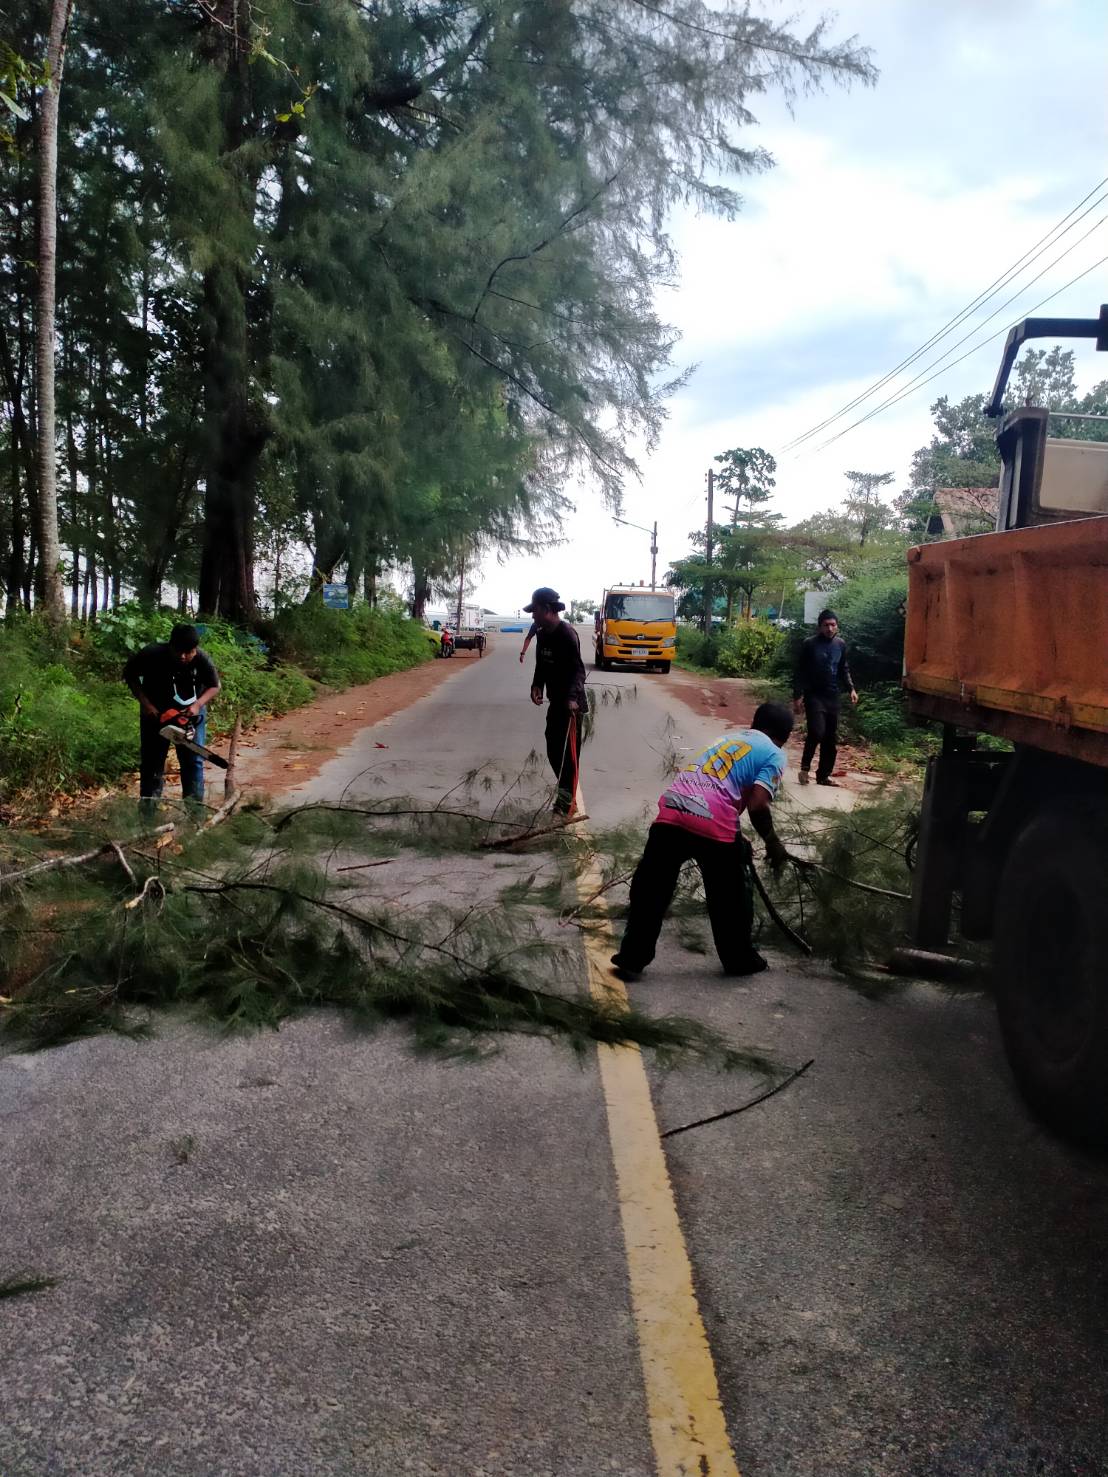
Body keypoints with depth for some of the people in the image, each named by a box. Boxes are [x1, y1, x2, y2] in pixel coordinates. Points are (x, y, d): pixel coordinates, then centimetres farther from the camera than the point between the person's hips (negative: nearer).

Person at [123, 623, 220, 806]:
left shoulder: (202, 660, -24)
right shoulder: (152, 654, -26)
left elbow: (214, 686, -9)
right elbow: (130, 675, -10)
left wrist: (197, 705, -27)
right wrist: (145, 703, -19)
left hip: (190, 712, 0)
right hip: (155, 712, 0)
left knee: (193, 761, -3)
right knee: (152, 761, 3)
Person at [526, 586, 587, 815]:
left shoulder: (567, 634, -18)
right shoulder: (542, 634, 9)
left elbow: (577, 669, -26)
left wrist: (572, 697, -39)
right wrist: (537, 685, -2)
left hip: (571, 704, -9)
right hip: (555, 702, 9)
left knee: (568, 753, -6)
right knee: (553, 751, 14)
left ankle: (566, 802, -1)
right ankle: (566, 793, 29)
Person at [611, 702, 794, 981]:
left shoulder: (729, 737, 30)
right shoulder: (775, 754, 9)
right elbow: (757, 806, -5)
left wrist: (737, 837, 43)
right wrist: (772, 842, 11)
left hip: (671, 812, 5)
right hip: (713, 824, -5)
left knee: (650, 891, 14)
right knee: (731, 897, 17)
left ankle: (631, 960, 18)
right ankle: (739, 960, 31)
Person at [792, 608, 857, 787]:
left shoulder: (840, 644, 7)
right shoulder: (810, 644, -7)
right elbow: (800, 672, -6)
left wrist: (851, 689, 5)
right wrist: (797, 696, -11)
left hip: (833, 697, 5)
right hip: (814, 696, -5)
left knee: (831, 738, 6)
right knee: (817, 732, -20)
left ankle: (823, 775, 16)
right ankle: (805, 767, 1)